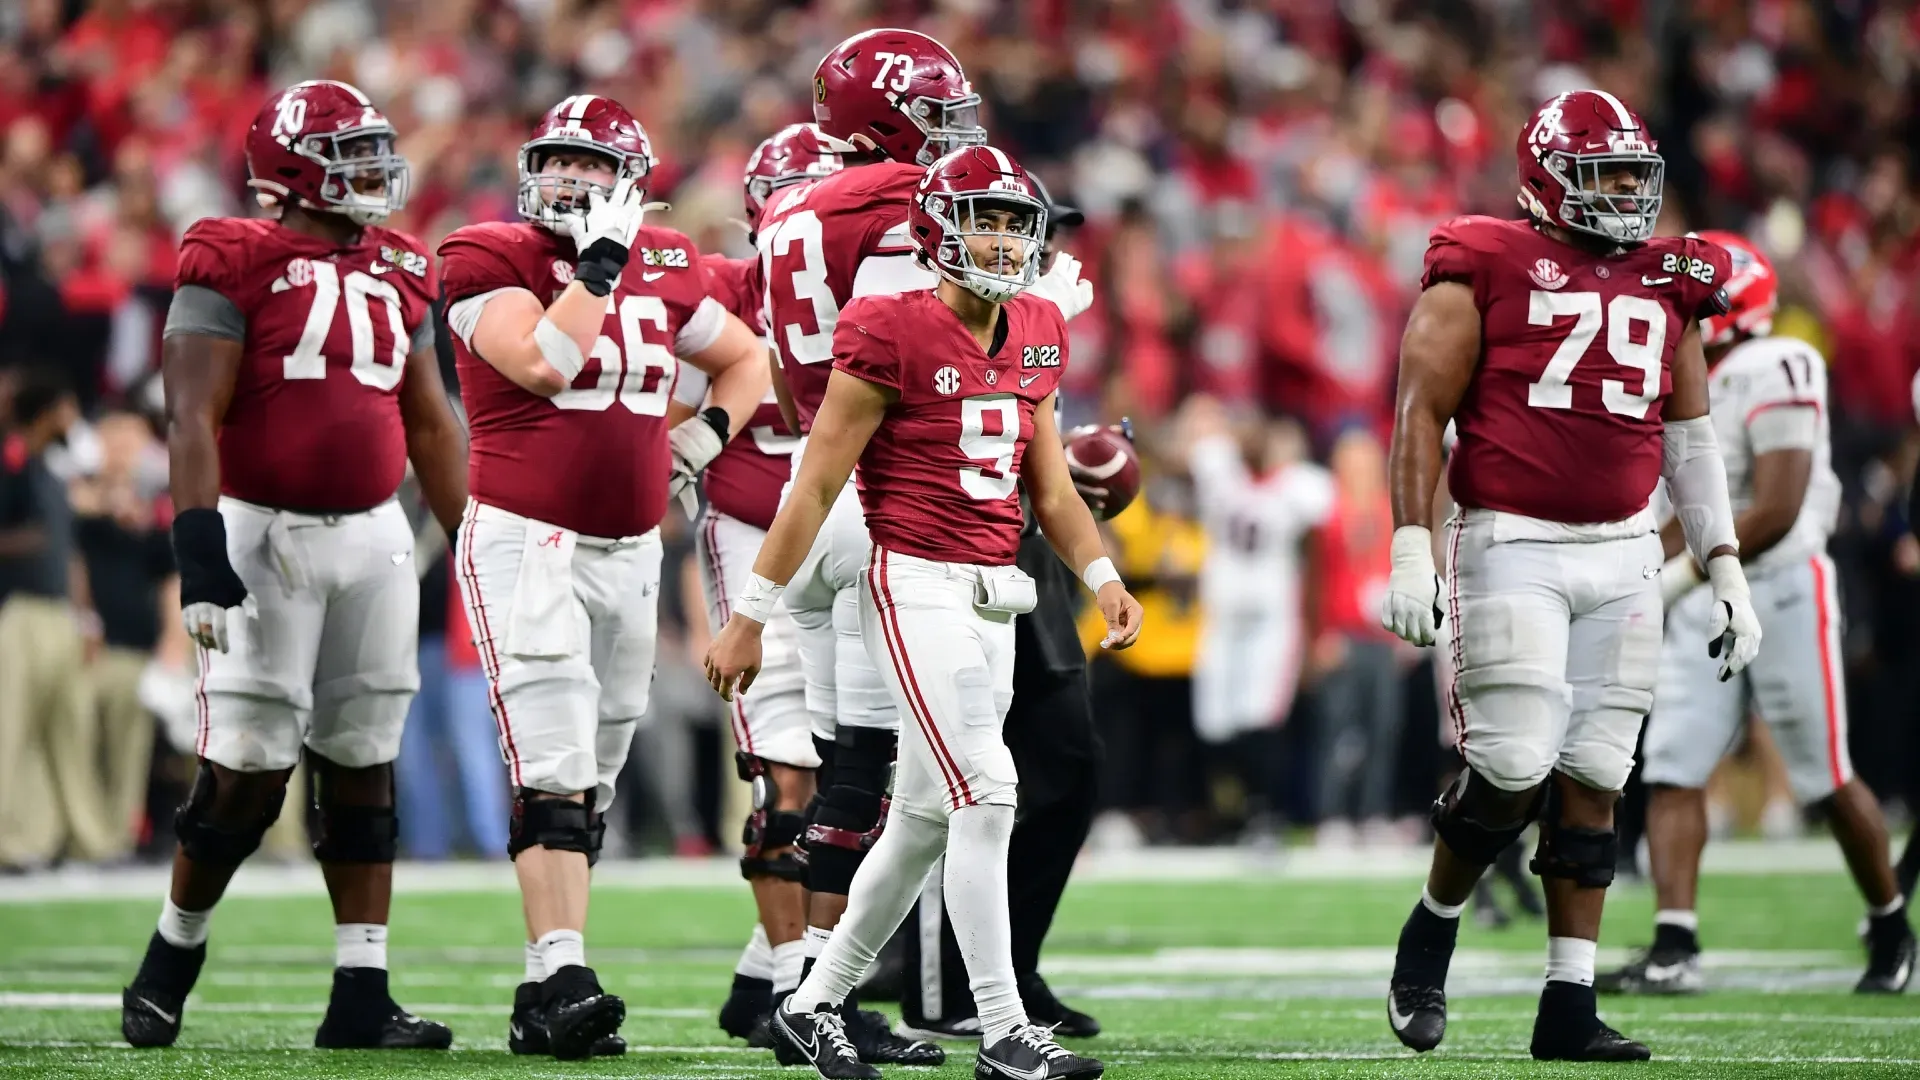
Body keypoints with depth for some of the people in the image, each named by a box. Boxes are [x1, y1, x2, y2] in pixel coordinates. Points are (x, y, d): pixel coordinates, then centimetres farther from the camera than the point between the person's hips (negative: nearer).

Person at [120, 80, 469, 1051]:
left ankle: (361, 996, 8)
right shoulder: (235, 268, -7)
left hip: (373, 533, 6)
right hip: (263, 532, -6)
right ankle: (170, 960, 15)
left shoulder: (397, 276, 13)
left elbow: (429, 424, 19)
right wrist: (198, 548, -22)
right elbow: (194, 417, -13)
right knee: (248, 771, -6)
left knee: (363, 767, 5)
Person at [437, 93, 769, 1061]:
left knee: (592, 783, 8)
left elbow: (745, 359, 24)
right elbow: (544, 365, -22)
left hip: (629, 549, 6)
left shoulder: (663, 270, 9)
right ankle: (562, 979, -22)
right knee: (553, 768, -16)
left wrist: (699, 441, 8)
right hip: (525, 539, -6)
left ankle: (547, 996, 13)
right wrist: (600, 261, -18)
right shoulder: (491, 259, -7)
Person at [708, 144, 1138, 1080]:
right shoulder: (893, 334, -11)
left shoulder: (1035, 337, 11)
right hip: (917, 588, -8)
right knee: (985, 795, -15)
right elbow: (816, 485, -9)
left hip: (993, 600, 8)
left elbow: (1050, 486, 18)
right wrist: (750, 617, -8)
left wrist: (1102, 578, 2)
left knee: (926, 819, 12)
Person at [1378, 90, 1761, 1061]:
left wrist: (1727, 570, 14)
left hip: (1624, 556, 5)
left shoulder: (1667, 287, 14)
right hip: (1513, 547, -5)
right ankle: (1430, 931, 13)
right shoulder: (1483, 272, -2)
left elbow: (1691, 439, 19)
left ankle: (1569, 1008, 6)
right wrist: (1411, 547, -13)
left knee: (1591, 782, 3)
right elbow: (1421, 414, -4)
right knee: (1513, 771, -13)